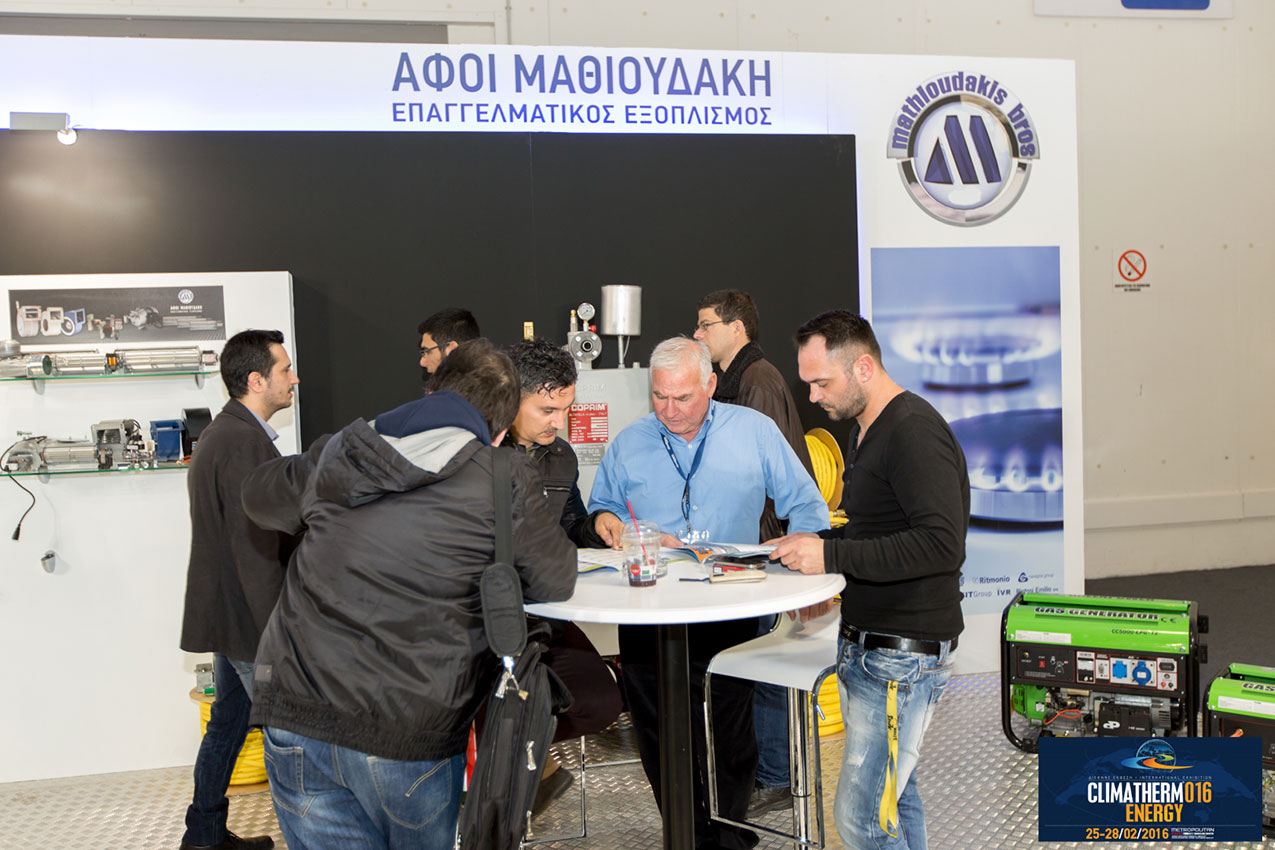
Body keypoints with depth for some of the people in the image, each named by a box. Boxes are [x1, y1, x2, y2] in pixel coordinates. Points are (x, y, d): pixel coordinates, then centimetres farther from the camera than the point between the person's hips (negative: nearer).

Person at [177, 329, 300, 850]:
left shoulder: (220, 433, 13)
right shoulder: (246, 443, -21)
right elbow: (257, 551, -24)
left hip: (222, 611, 11)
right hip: (249, 618, -11)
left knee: (228, 720, 20)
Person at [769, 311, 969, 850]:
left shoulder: (914, 432, -18)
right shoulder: (864, 429, 14)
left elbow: (942, 544, -27)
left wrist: (832, 555, -25)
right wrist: (813, 543, 7)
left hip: (903, 656, -10)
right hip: (866, 645, 10)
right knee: (893, 795, 19)